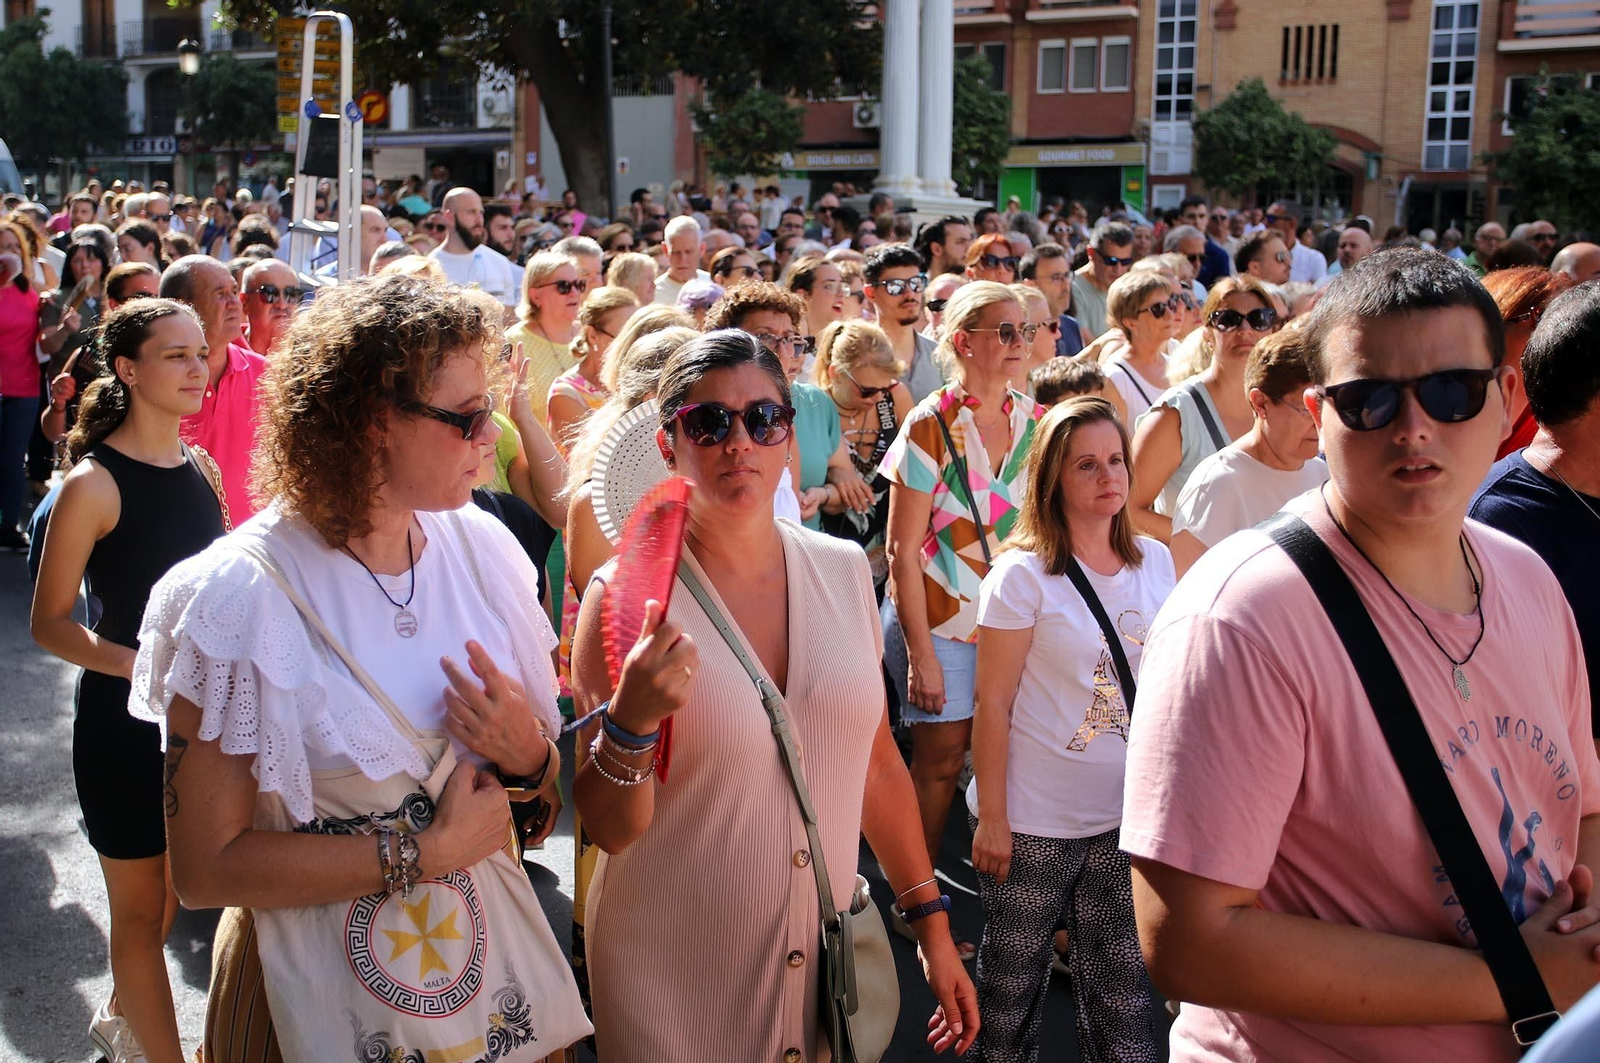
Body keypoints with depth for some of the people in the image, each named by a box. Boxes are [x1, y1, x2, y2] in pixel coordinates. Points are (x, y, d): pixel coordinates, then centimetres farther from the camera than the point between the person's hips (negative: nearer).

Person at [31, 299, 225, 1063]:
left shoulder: (200, 469, 4)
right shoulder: (95, 483, -16)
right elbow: (50, 621, -14)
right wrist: (137, 663, -28)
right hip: (124, 720, -6)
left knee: (173, 889, 21)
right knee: (141, 908, 8)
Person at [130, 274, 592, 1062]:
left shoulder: (481, 547, -5)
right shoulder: (240, 597, -19)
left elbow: (544, 782, 4)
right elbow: (205, 868, -17)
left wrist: (528, 757, -18)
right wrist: (421, 852, -20)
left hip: (490, 944, 4)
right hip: (324, 991, -4)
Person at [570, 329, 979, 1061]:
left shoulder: (844, 572, -2)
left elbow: (875, 755, 7)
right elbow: (610, 829, -11)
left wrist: (932, 923, 9)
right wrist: (631, 724, -30)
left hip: (827, 952, 4)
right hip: (675, 970, -4)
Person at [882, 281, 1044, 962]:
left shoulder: (1034, 421, 3)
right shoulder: (931, 426, -13)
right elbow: (903, 549, -12)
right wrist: (920, 652, -14)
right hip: (941, 618, -4)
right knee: (940, 759, 3)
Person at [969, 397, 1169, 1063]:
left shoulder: (1155, 561, 4)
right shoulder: (1023, 573, -11)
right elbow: (993, 703, -10)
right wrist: (992, 819, -11)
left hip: (1124, 817, 4)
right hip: (1033, 823, -4)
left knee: (1123, 985, 8)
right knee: (1014, 982, 11)